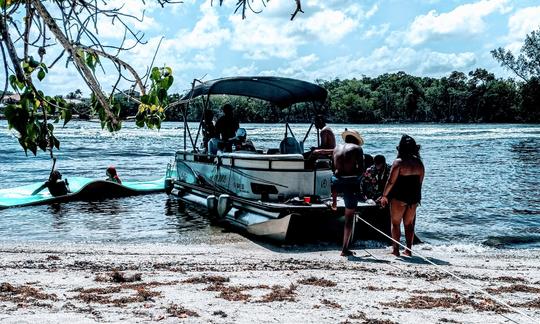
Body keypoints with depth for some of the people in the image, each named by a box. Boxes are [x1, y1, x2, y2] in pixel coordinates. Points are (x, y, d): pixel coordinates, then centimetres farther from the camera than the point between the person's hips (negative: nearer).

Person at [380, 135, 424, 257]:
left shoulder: (399, 162, -13)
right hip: (414, 197, 5)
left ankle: (396, 249, 3)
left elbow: (391, 181, -13)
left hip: (399, 197, -5)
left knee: (395, 223, 5)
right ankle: (409, 250, 15)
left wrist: (384, 195, -3)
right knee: (409, 224, 14)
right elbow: (420, 182, 10)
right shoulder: (419, 163, 4)